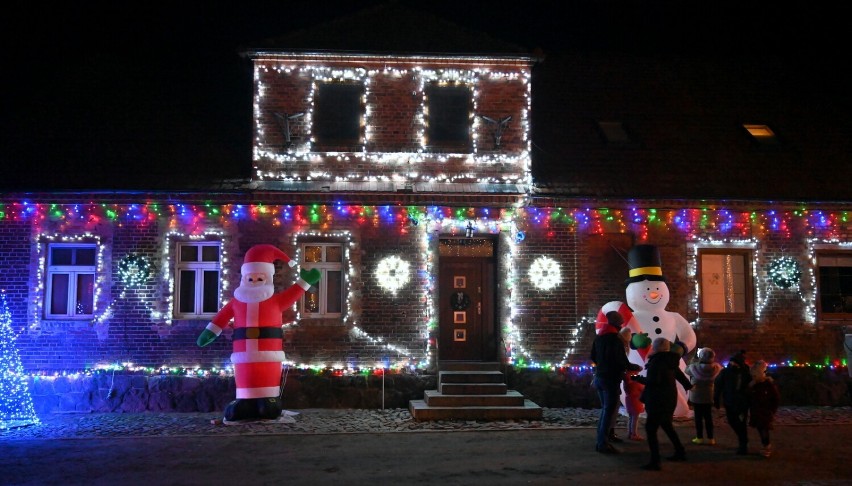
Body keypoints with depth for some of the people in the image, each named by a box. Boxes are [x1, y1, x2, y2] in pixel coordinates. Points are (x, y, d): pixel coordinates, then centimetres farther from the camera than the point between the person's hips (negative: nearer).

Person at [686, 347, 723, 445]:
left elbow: (687, 370, 1)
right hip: (709, 396, 2)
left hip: (696, 396, -2)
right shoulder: (716, 368, -13)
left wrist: (694, 362, 11)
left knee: (698, 417, 5)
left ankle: (699, 438, 8)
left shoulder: (694, 367, -19)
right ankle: (710, 438, 12)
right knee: (708, 416, 10)